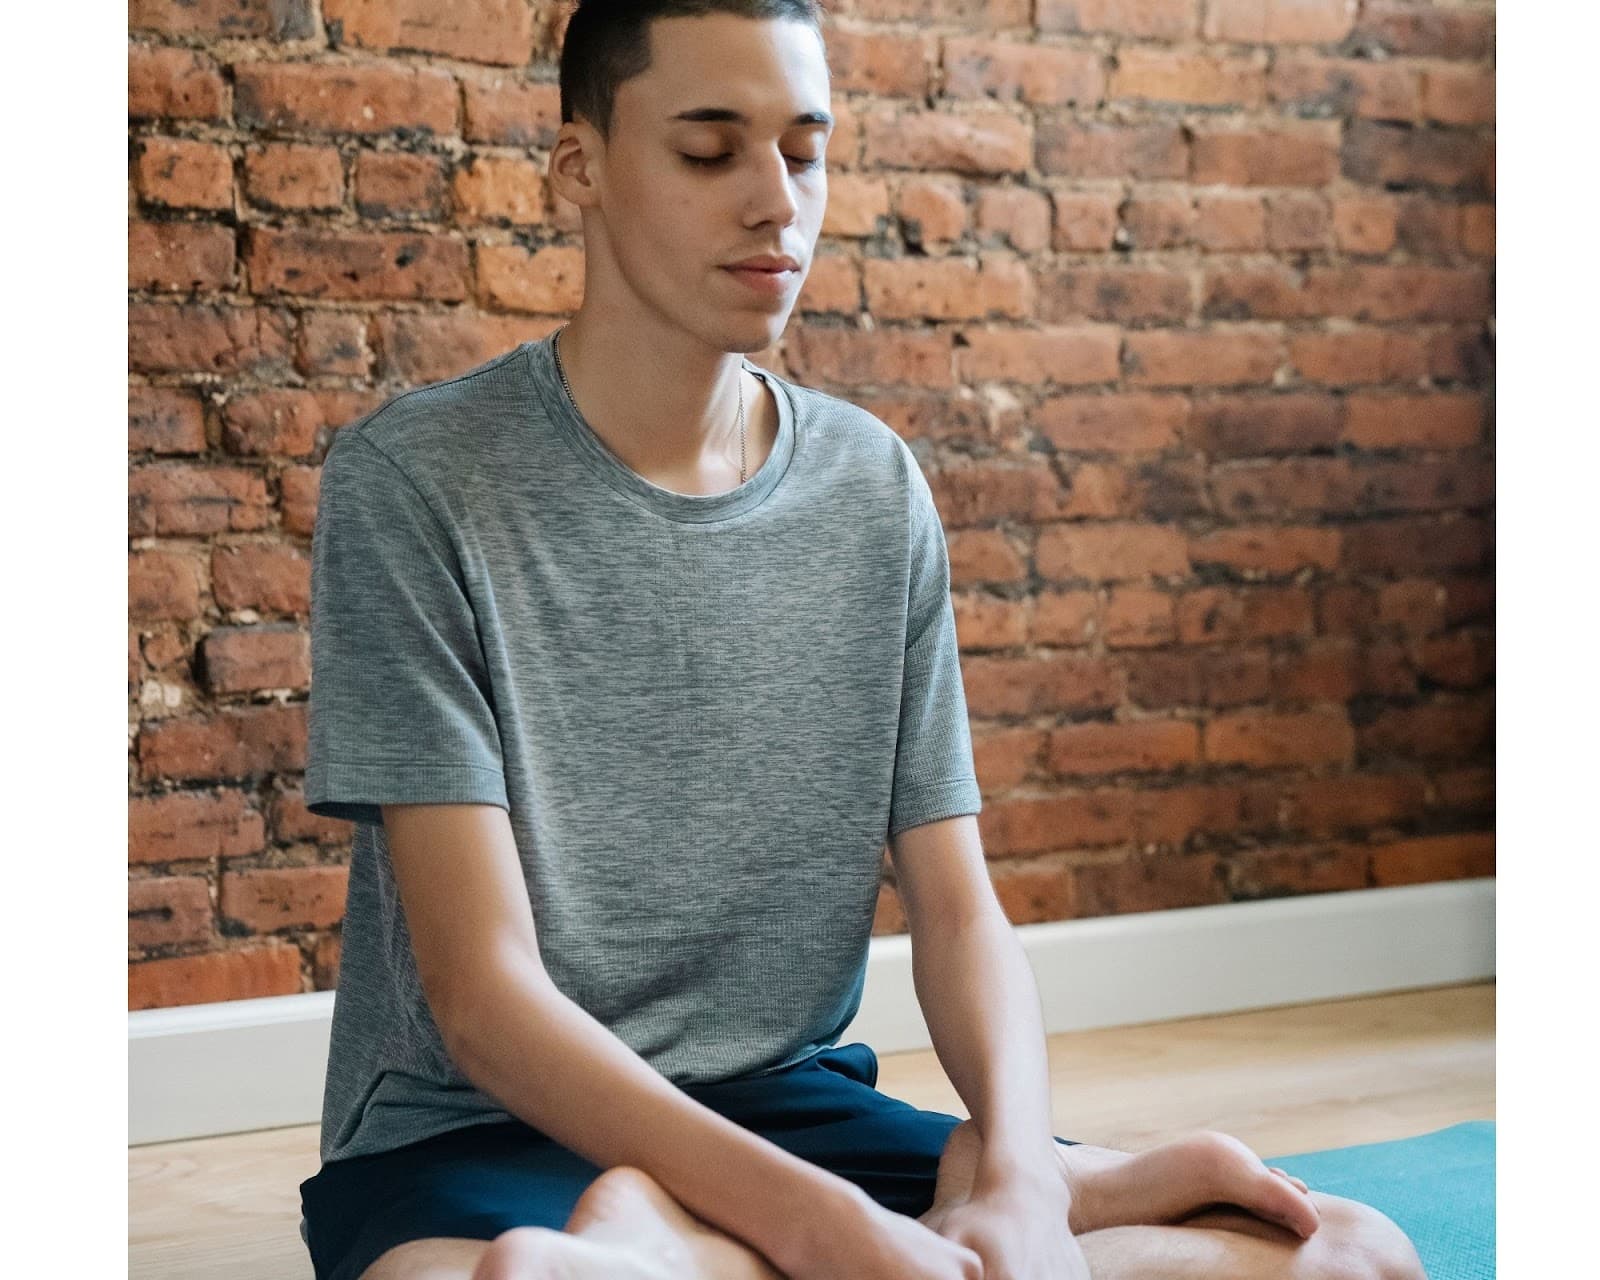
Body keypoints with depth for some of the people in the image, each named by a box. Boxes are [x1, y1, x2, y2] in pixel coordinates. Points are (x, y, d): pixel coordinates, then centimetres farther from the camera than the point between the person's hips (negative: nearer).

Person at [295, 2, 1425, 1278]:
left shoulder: (876, 489, 7)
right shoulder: (413, 480, -9)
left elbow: (955, 904, 3)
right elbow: (482, 994, -15)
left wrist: (1020, 1174, -19)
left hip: (793, 1106, 5)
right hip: (483, 1129, -5)